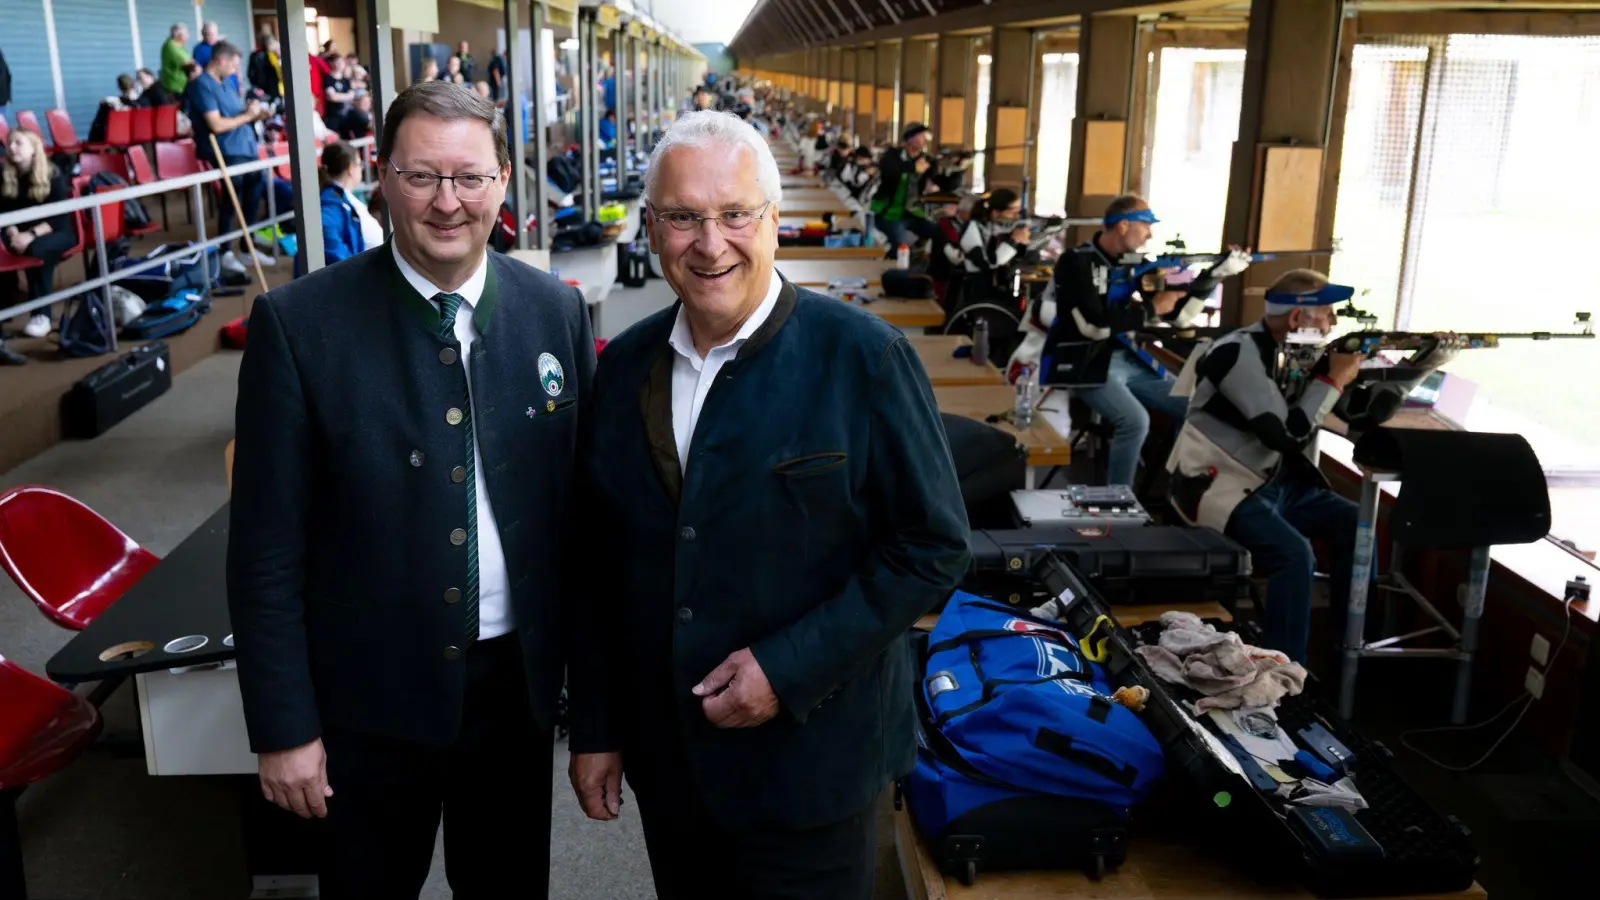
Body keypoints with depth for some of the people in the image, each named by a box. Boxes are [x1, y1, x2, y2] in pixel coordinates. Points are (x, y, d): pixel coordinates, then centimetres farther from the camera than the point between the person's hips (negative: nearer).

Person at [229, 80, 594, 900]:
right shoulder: (300, 323, -13)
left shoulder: (554, 310, -3)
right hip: (373, 695, -2)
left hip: (518, 680, 3)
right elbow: (267, 547, -10)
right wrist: (282, 726, -9)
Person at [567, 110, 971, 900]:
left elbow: (932, 546, -12)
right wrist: (594, 728, 7)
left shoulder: (863, 357, -14)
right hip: (664, 754, 4)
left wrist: (791, 670, -17)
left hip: (809, 754, -4)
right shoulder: (625, 364, 1)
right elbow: (601, 559, 7)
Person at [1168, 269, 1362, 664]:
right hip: (1221, 484, -8)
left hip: (1277, 480, 9)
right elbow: (1285, 433, -24)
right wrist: (1334, 378, -15)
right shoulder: (1240, 352, -18)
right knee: (1293, 552, -28)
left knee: (1356, 525, -3)